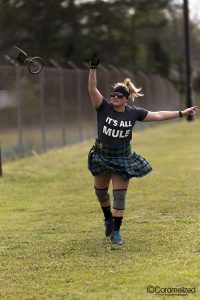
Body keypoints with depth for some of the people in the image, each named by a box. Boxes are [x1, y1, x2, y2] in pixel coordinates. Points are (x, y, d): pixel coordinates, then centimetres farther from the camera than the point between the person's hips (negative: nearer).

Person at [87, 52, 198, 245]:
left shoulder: (133, 113, -7)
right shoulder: (103, 108, -12)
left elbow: (157, 116, 0)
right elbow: (92, 90, -25)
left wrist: (181, 113, 0)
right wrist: (93, 69, -37)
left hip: (123, 159, 0)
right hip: (101, 157, 0)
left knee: (120, 197, -1)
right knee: (100, 192, 14)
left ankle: (115, 232, 8)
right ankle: (108, 218, 44)